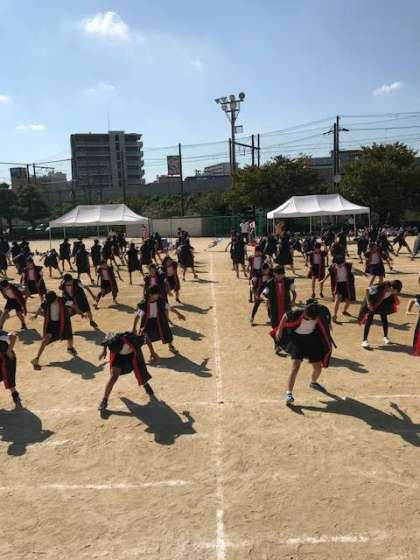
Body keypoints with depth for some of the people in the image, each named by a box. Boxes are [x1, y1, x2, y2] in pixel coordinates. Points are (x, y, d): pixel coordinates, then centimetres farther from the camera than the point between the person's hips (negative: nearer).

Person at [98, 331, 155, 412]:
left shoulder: (132, 339, -43)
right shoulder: (112, 339, -37)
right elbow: (108, 335, -9)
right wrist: (104, 350, -3)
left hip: (132, 355, 0)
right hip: (118, 356, 0)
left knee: (141, 374, 9)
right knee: (113, 376, -15)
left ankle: (146, 386, 46)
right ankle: (104, 400, 0)